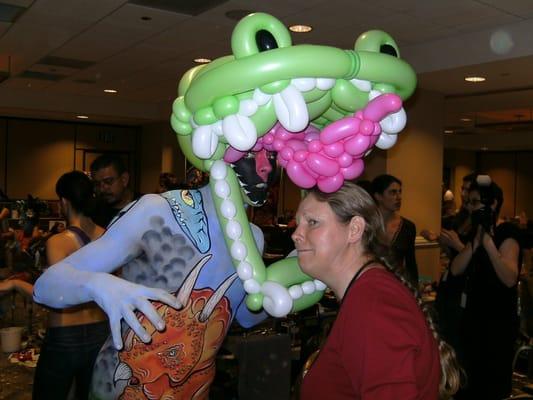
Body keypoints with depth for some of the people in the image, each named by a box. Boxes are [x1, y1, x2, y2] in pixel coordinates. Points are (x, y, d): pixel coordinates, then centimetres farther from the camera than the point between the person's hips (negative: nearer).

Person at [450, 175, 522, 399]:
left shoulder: (506, 233, -14)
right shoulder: (475, 232, 8)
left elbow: (510, 279, -30)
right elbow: (456, 270, -7)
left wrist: (488, 241, -37)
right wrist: (476, 240, -18)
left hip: (498, 321, -7)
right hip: (474, 316, 7)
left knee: (492, 382, 6)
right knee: (471, 375, 19)